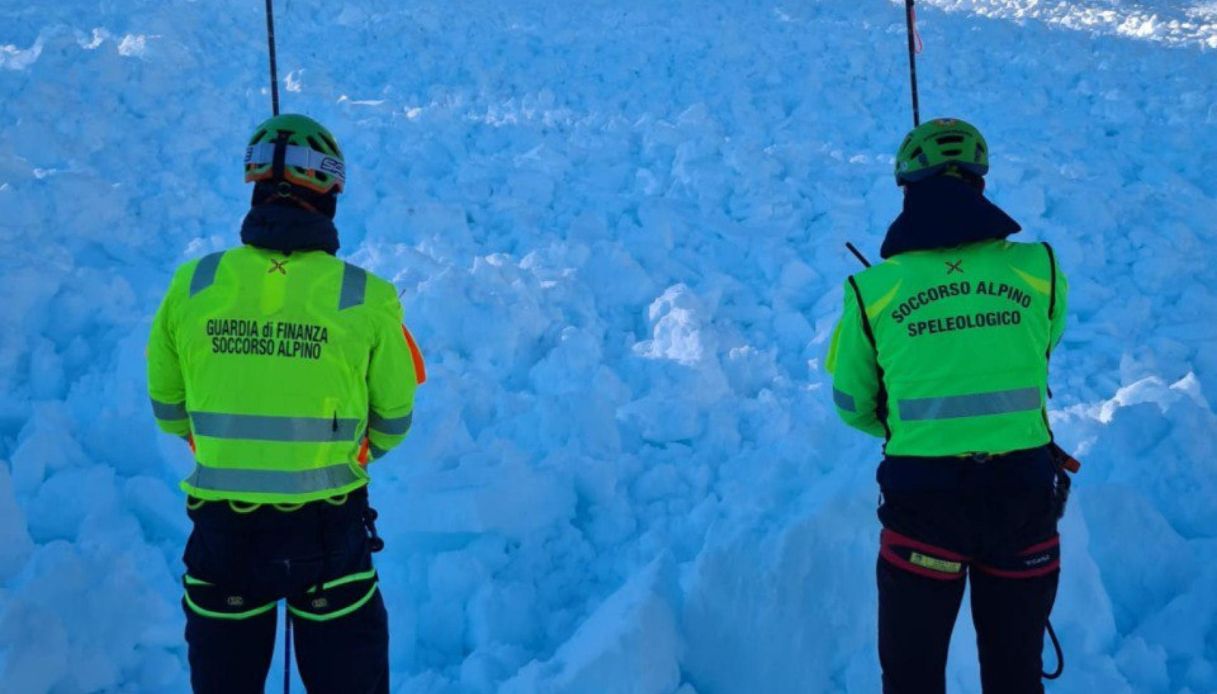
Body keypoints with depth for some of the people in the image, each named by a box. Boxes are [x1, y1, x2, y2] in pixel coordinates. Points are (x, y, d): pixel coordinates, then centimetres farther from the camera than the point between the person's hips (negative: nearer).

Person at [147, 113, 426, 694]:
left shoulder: (190, 285, -7)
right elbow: (394, 421, -1)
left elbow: (167, 407, 6)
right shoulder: (368, 299, -13)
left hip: (219, 527, 2)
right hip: (329, 529, -2)